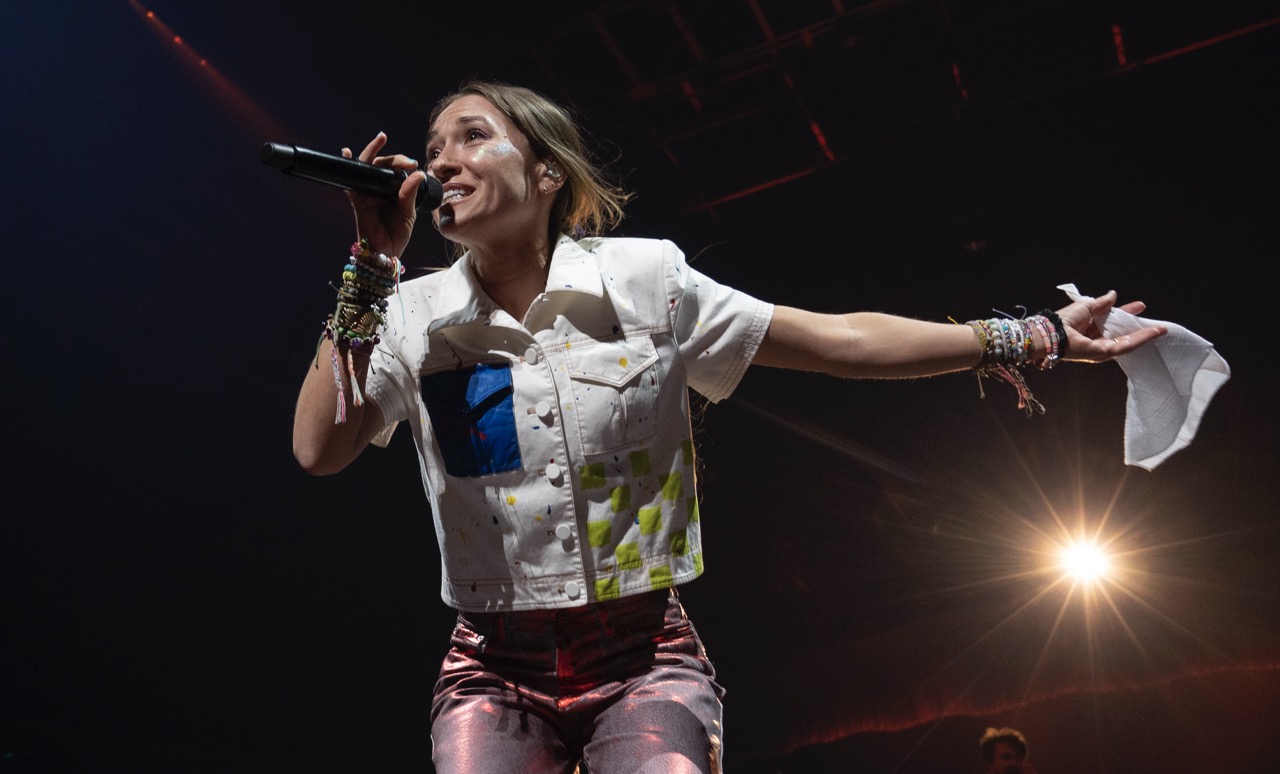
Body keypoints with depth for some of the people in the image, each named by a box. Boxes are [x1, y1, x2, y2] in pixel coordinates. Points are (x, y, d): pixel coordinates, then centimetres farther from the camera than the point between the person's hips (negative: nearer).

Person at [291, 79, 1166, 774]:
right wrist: (372, 266, -15)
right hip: (496, 672, 2)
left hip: (645, 658, -1)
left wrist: (1030, 339, -4)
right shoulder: (412, 315, 0)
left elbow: (844, 341, -3)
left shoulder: (646, 279, -4)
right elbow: (320, 450, -13)